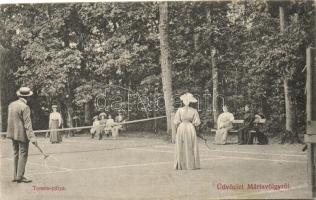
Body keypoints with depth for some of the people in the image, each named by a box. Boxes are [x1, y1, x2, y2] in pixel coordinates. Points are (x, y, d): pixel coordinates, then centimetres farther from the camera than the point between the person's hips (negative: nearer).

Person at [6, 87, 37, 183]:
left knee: (16, 154, 15)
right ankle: (20, 176, 0)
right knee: (23, 154, -1)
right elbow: (27, 124, -22)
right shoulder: (25, 107, -16)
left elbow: (9, 120, 14)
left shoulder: (11, 105, 7)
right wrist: (32, 137, -24)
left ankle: (15, 176, 19)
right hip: (22, 134, -8)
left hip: (13, 133, 8)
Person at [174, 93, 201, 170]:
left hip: (181, 129, -1)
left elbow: (176, 121, -7)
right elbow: (197, 122, -3)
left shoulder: (179, 110, -8)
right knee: (192, 147, 8)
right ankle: (192, 164, 9)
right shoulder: (194, 111, -4)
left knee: (181, 147, 6)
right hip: (191, 129, 1)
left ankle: (182, 165, 7)